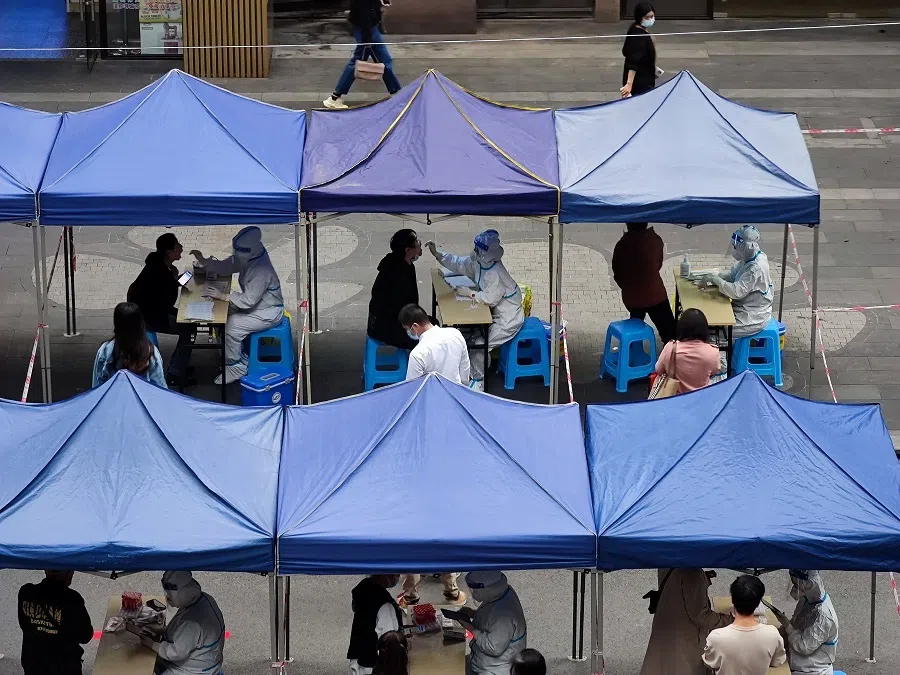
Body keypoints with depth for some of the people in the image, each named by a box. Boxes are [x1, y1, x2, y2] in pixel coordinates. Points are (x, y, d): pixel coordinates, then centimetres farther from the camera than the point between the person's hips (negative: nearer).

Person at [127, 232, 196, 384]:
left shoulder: (159, 264, 1)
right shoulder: (158, 272, -29)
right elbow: (168, 303, -23)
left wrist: (175, 280, -3)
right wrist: (174, 280, -14)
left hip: (153, 308, 10)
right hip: (146, 317, -10)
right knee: (189, 328, -9)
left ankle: (178, 366, 18)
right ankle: (174, 374, -3)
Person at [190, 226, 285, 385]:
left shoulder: (261, 271, -33)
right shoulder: (245, 258, -7)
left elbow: (248, 300, -30)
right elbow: (224, 267, 5)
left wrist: (222, 296, -27)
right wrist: (203, 261, -10)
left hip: (268, 313, -9)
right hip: (255, 304, 9)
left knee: (230, 327, -17)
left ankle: (235, 368, 4)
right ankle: (240, 359, 16)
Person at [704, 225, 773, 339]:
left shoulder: (756, 268, -27)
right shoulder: (747, 260, 2)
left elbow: (736, 292, -30)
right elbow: (731, 276, 12)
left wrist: (716, 279, -19)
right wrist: (712, 278, -6)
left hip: (753, 318, -10)